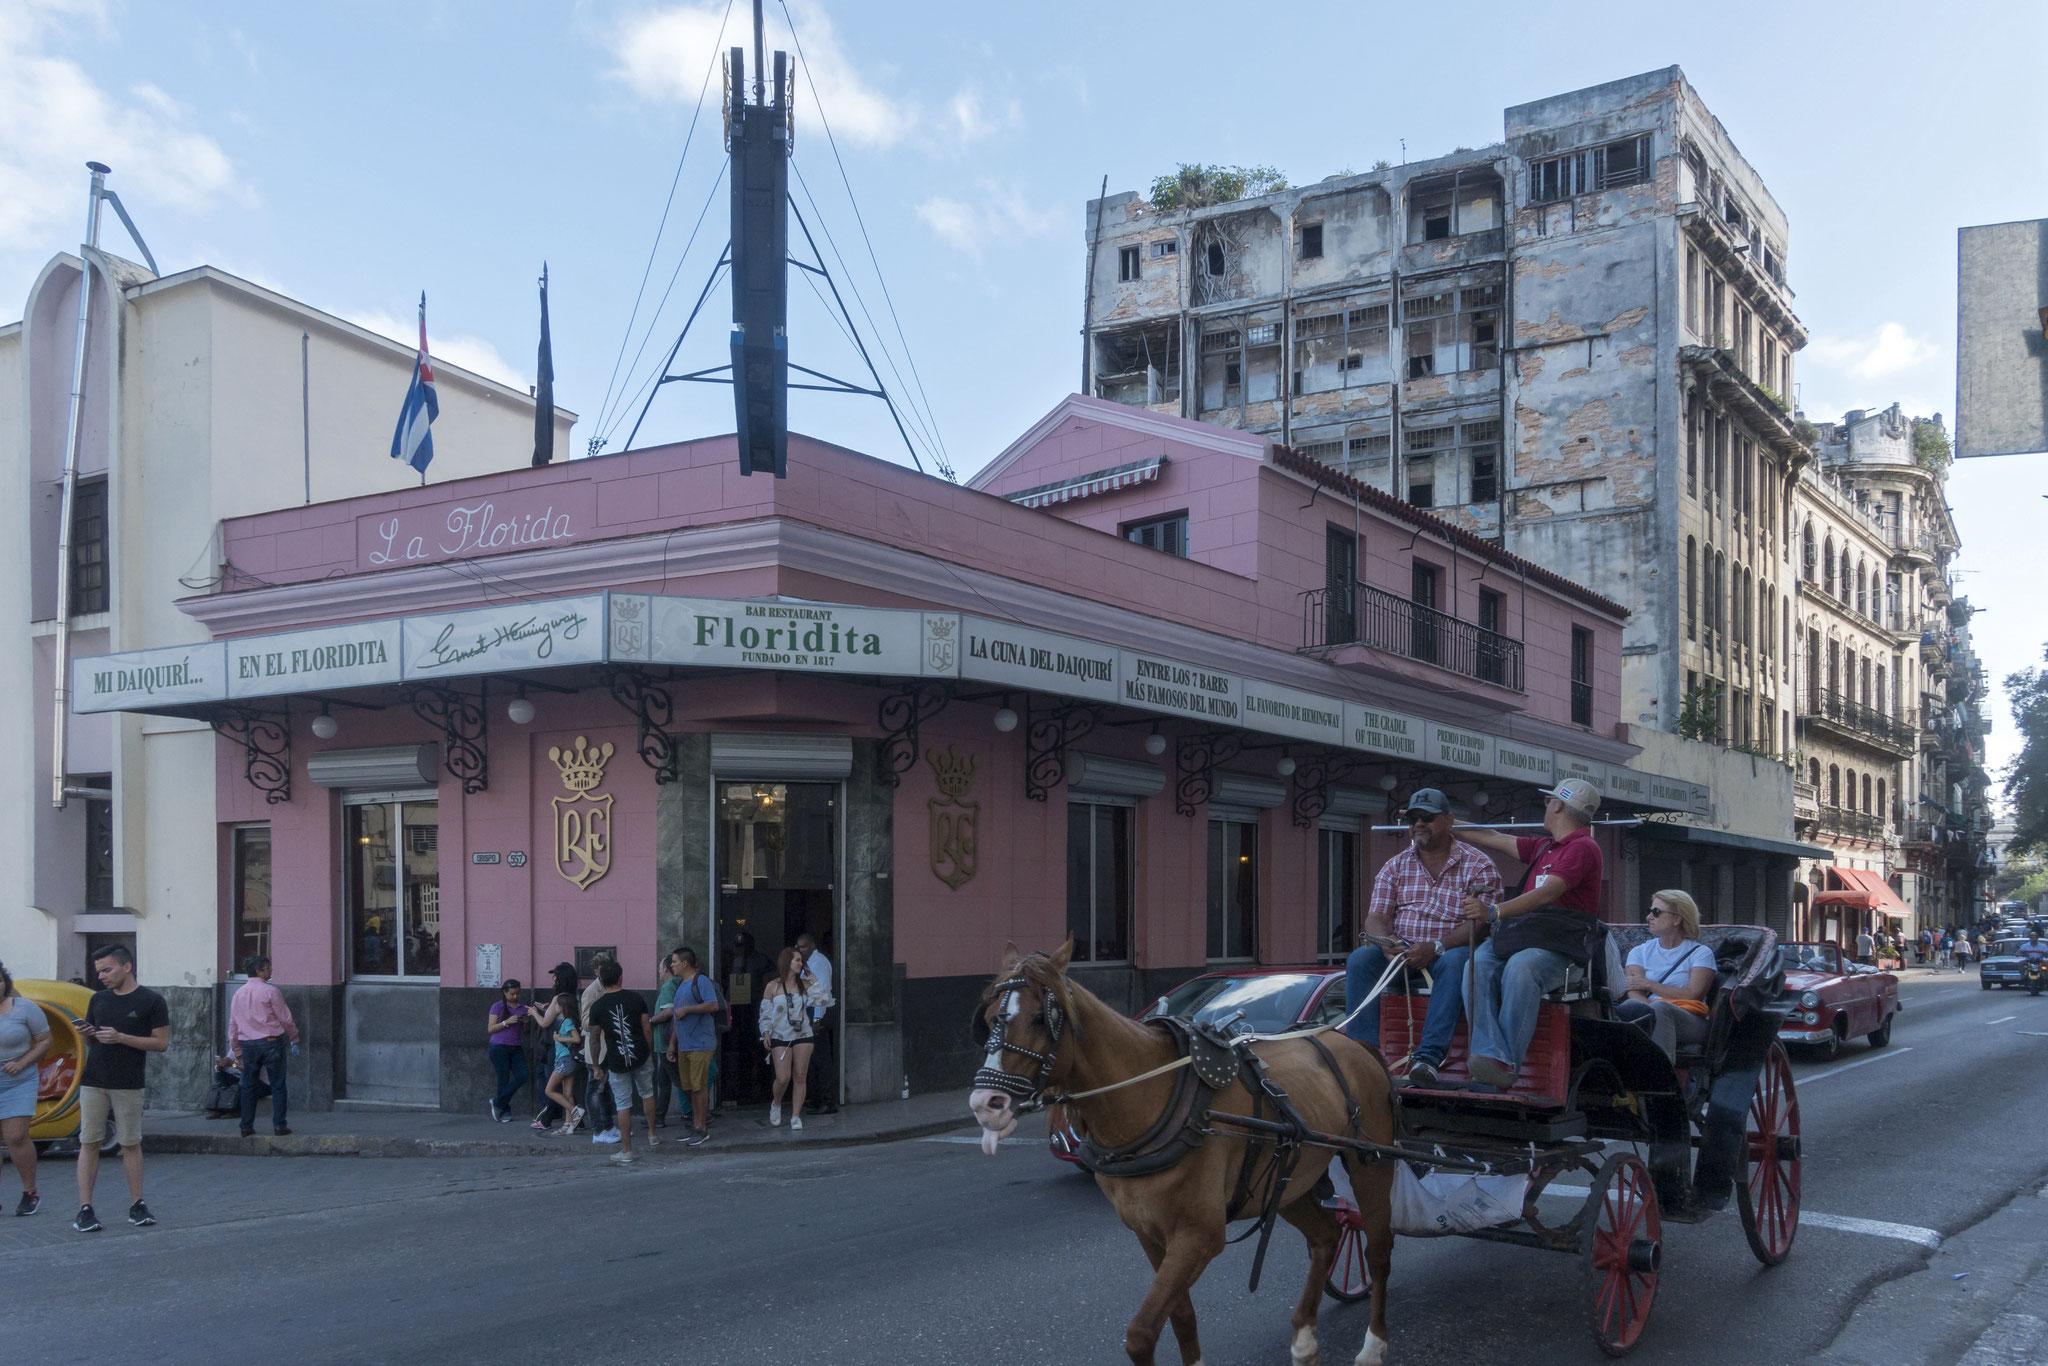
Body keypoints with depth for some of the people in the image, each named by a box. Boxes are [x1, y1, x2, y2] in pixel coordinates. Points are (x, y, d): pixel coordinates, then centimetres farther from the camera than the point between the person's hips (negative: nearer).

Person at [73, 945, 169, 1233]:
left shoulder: (151, 1001, -3)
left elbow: (162, 1042, -7)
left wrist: (121, 1038, -16)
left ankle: (137, 1206, 10)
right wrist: (89, 1034, -5)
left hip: (128, 1086, -3)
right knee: (89, 1143, -1)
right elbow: (92, 1036, 19)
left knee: (131, 1144, 2)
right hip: (93, 1082, 3)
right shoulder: (99, 999, 11)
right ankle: (85, 1209, 1)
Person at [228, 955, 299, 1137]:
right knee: (278, 1086, 2)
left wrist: (237, 1053, 18)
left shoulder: (238, 993, 9)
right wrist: (294, 1037, 11)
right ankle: (279, 1125, -1)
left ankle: (246, 1127, 12)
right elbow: (285, 1018, -6)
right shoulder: (270, 991, -8)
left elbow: (233, 1025, 12)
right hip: (271, 1043, -5)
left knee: (248, 1086, 12)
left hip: (248, 1045, 5)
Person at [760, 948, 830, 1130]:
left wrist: (814, 981, -3)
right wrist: (766, 1034, -7)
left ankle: (796, 1116, 9)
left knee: (800, 1078, 1)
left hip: (803, 1035, 2)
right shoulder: (773, 986, 0)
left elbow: (823, 1000, -4)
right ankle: (776, 1104, 20)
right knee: (783, 1078, -10)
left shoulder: (805, 984, 6)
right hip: (780, 1038, -2)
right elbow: (765, 1012, 3)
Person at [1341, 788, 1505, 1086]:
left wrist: (1435, 947, -25)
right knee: (1360, 958, -25)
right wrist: (1386, 942, -19)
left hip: (1450, 951, -3)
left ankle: (1429, 1056, -44)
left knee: (1454, 961, -37)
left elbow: (1480, 922, -11)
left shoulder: (1479, 866, 1)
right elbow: (1376, 917, 6)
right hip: (1400, 952, 3)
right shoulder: (1394, 866, 14)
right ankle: (1364, 1048, -32)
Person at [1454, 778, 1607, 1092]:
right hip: (1522, 935, 8)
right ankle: (1490, 1055, -36)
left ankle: (1507, 1064, -37)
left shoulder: (1582, 848, -4)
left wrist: (1495, 911, -30)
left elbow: (1548, 893, -18)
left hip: (1562, 946, -7)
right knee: (1478, 963, -23)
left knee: (1520, 966, -38)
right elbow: (1494, 840, 33)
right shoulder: (1544, 847, 26)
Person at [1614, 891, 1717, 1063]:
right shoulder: (1640, 952, 23)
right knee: (1630, 1006, -35)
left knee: (1659, 1007, -38)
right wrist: (1651, 1013, -18)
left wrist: (1649, 984, 3)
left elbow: (1694, 995, -3)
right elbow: (1635, 994, 5)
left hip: (1689, 1020, -2)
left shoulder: (1700, 953, 13)